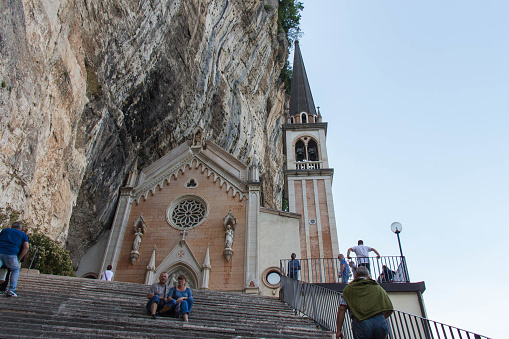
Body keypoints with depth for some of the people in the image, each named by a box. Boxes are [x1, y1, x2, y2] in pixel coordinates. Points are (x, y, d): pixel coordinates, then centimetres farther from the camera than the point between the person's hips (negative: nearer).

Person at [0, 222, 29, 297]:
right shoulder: (23, 234, 19)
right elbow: (26, 248, 6)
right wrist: (18, 259, 11)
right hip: (11, 254, -1)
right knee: (16, 270, 17)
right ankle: (12, 289, 2)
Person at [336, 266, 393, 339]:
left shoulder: (349, 288, 18)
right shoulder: (377, 287, 22)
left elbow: (342, 309, 9)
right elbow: (389, 309, 16)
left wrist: (339, 330, 12)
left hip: (360, 324, -2)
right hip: (380, 322, 2)